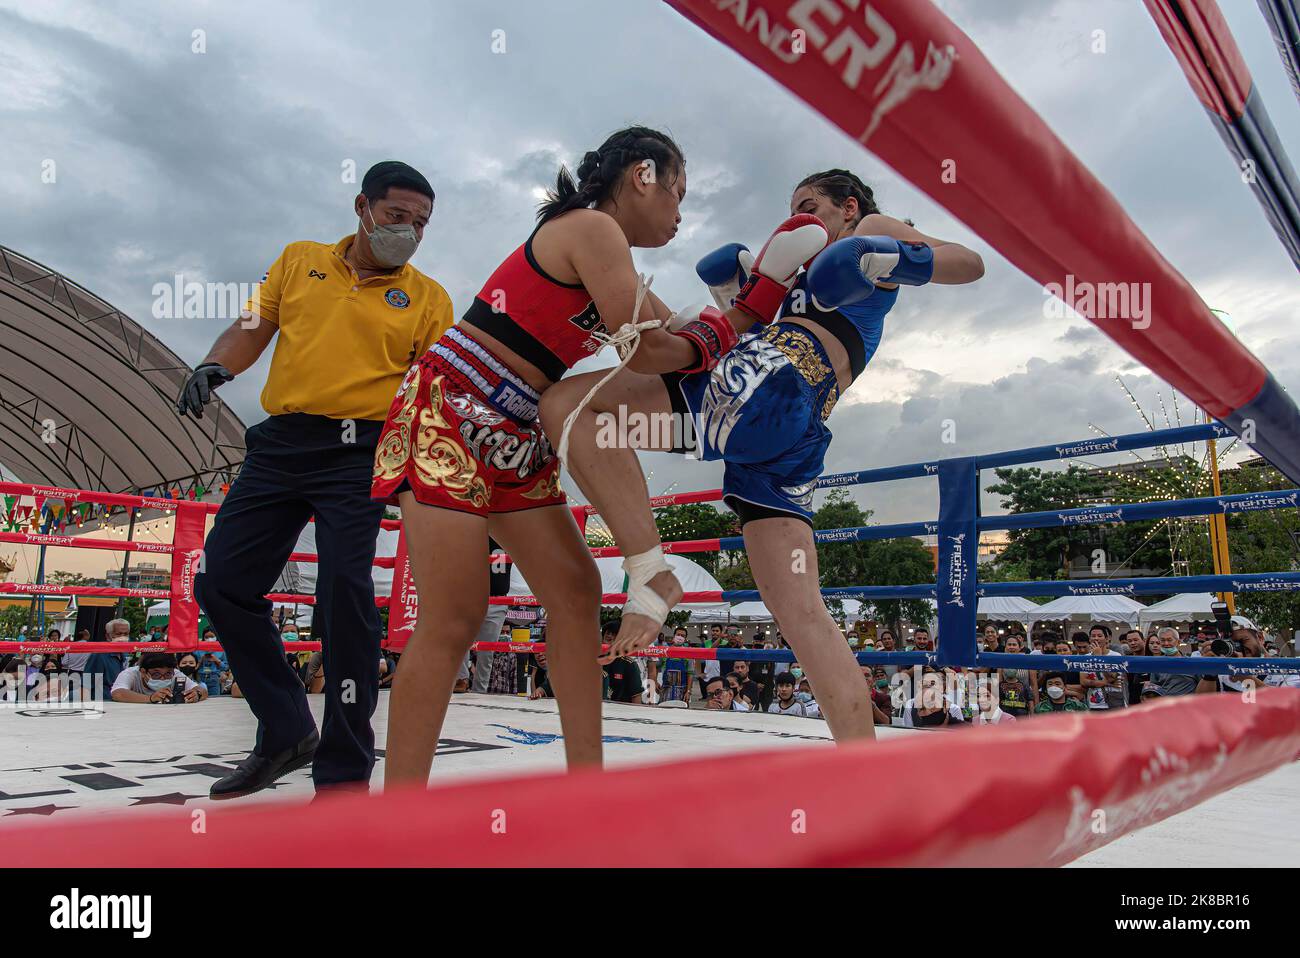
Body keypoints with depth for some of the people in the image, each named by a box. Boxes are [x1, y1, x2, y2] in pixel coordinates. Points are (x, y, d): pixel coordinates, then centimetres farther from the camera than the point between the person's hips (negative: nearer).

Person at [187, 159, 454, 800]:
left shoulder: (429, 298, 8)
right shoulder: (299, 262, 16)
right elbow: (254, 327, 16)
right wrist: (215, 367, -4)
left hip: (358, 452, -4)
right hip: (280, 445, 5)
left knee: (343, 590, -16)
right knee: (222, 583, 4)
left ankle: (345, 771, -1)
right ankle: (286, 734, 21)